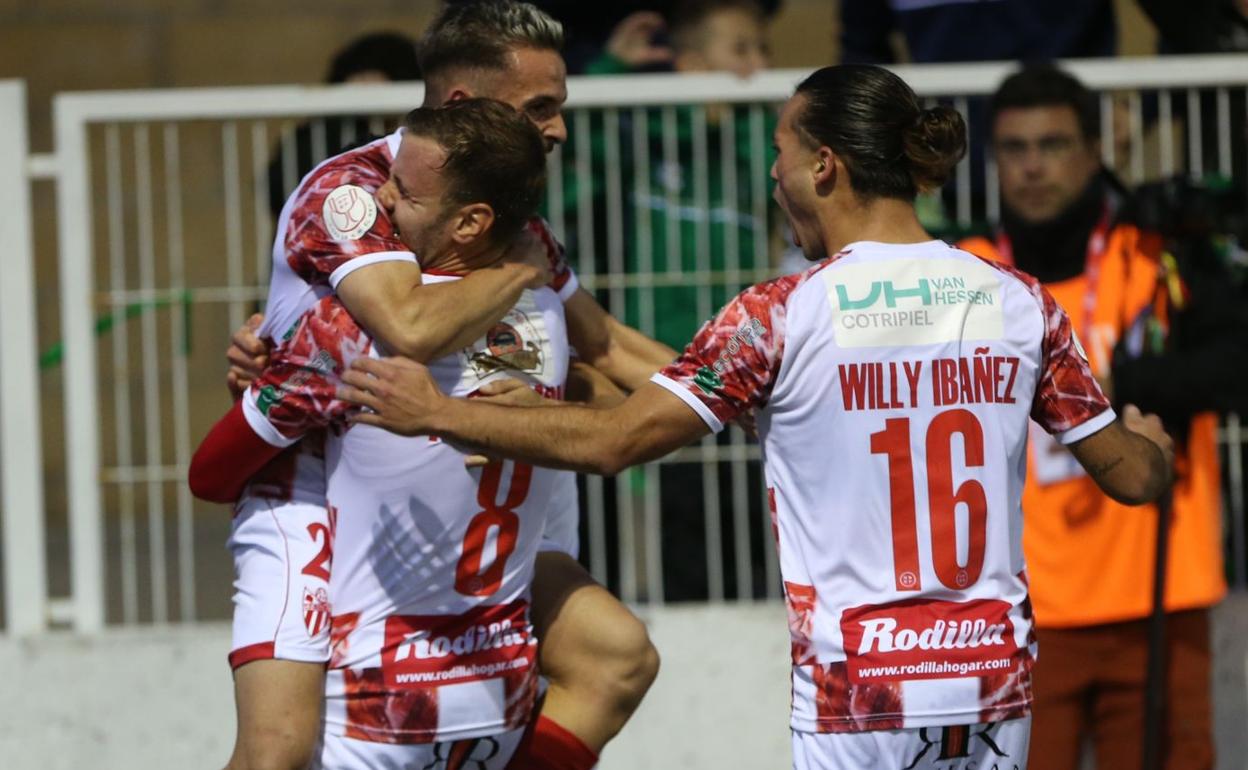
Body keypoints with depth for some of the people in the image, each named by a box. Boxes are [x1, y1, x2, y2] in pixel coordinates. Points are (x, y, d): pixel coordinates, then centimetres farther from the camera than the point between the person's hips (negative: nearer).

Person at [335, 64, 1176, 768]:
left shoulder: (779, 317, -9)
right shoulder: (1020, 302, 3)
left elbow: (612, 440, -11)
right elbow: (1132, 474, 10)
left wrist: (436, 412, -1)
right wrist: (1151, 440, 35)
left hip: (860, 695, -4)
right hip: (994, 677, 4)